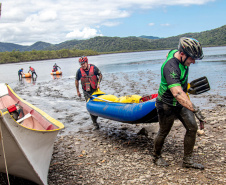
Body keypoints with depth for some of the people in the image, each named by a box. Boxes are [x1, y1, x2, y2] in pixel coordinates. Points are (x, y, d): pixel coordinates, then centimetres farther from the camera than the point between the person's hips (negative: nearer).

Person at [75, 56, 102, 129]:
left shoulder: (93, 68, -9)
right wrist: (78, 91, 8)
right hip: (86, 92, 0)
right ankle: (95, 123, 5)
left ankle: (95, 119, 30)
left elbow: (100, 75, 7)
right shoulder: (79, 71, -7)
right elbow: (76, 81, 7)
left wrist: (98, 83, -6)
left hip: (95, 90, 1)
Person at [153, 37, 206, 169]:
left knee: (192, 127, 1)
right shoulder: (171, 67, -35)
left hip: (181, 103, 8)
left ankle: (188, 161, 12)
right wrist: (195, 109, -52)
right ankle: (157, 157, 35)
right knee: (163, 132, 10)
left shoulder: (176, 53, -8)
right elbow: (177, 94, -46)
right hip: (167, 105, -8)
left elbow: (168, 55, 19)